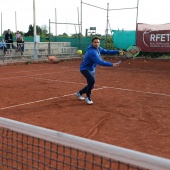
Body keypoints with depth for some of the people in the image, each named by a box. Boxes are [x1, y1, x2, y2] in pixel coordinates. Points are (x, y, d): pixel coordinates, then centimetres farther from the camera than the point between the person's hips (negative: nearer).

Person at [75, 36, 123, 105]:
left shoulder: (98, 49, -2)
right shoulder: (92, 51, -31)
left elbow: (107, 51, 8)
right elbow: (100, 62, -39)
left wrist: (118, 52, -2)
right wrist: (112, 64, -41)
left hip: (92, 69, 9)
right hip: (85, 68, -9)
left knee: (91, 85, 14)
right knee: (92, 80, -32)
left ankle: (79, 93, 39)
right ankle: (88, 97, -13)